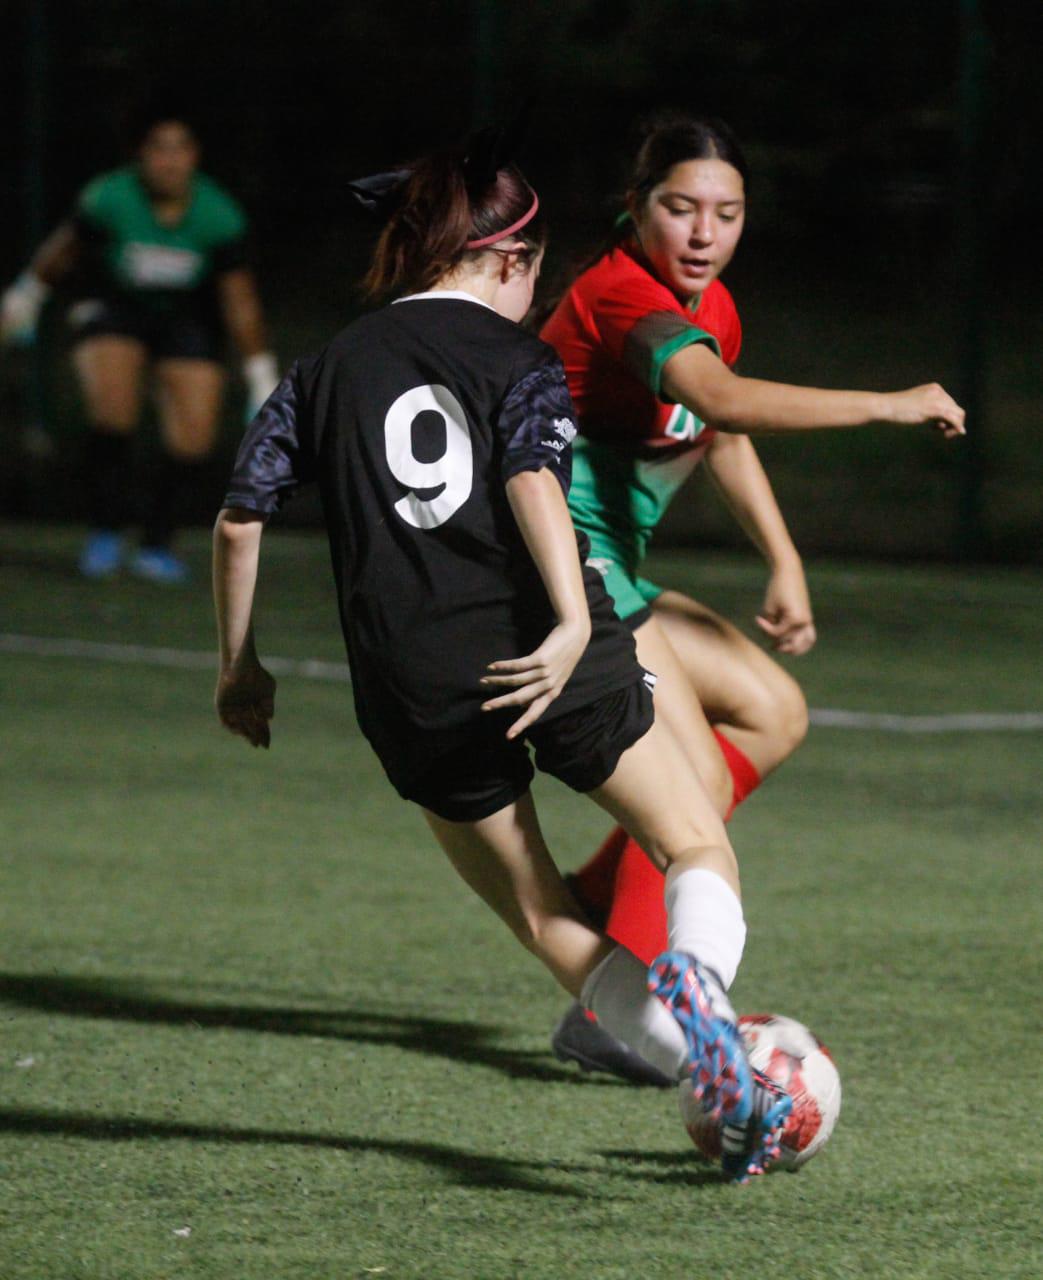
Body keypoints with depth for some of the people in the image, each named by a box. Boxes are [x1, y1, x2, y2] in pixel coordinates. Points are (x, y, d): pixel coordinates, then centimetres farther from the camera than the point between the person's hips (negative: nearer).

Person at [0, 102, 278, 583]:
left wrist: (262, 380, -10)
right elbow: (65, 249, -1)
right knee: (112, 408, -26)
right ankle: (105, 531, -10)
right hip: (112, 308, -2)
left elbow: (240, 301, -11)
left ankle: (156, 545, 7)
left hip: (187, 315, 2)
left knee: (195, 433, -12)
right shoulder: (109, 199, -22)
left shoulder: (218, 215, -19)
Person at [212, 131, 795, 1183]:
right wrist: (574, 626, -25)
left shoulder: (328, 371, 15)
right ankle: (693, 971, -24)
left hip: (409, 691, 3)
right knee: (698, 845, 11)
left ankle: (723, 1085, -1)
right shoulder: (518, 358, 5)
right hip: (537, 657, -3)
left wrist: (239, 665, 20)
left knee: (544, 924, 14)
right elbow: (534, 483, -14)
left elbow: (240, 518, 10)